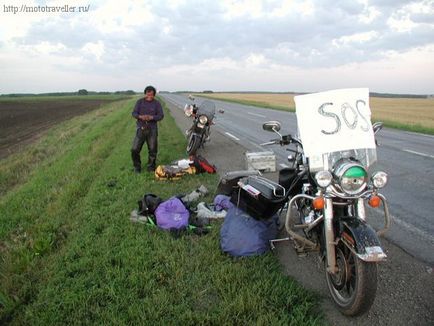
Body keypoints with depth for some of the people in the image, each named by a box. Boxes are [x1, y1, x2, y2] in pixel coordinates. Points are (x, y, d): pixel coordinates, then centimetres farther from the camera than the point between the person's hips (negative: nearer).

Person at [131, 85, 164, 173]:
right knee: (135, 149, -3)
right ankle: (137, 167, 16)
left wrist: (151, 117, -21)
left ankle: (151, 166, 25)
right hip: (141, 129, 0)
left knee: (153, 150, 5)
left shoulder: (156, 103, 3)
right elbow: (134, 113, -1)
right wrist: (140, 116, -22)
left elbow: (161, 115, -3)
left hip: (152, 129, 0)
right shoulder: (140, 102, 4)